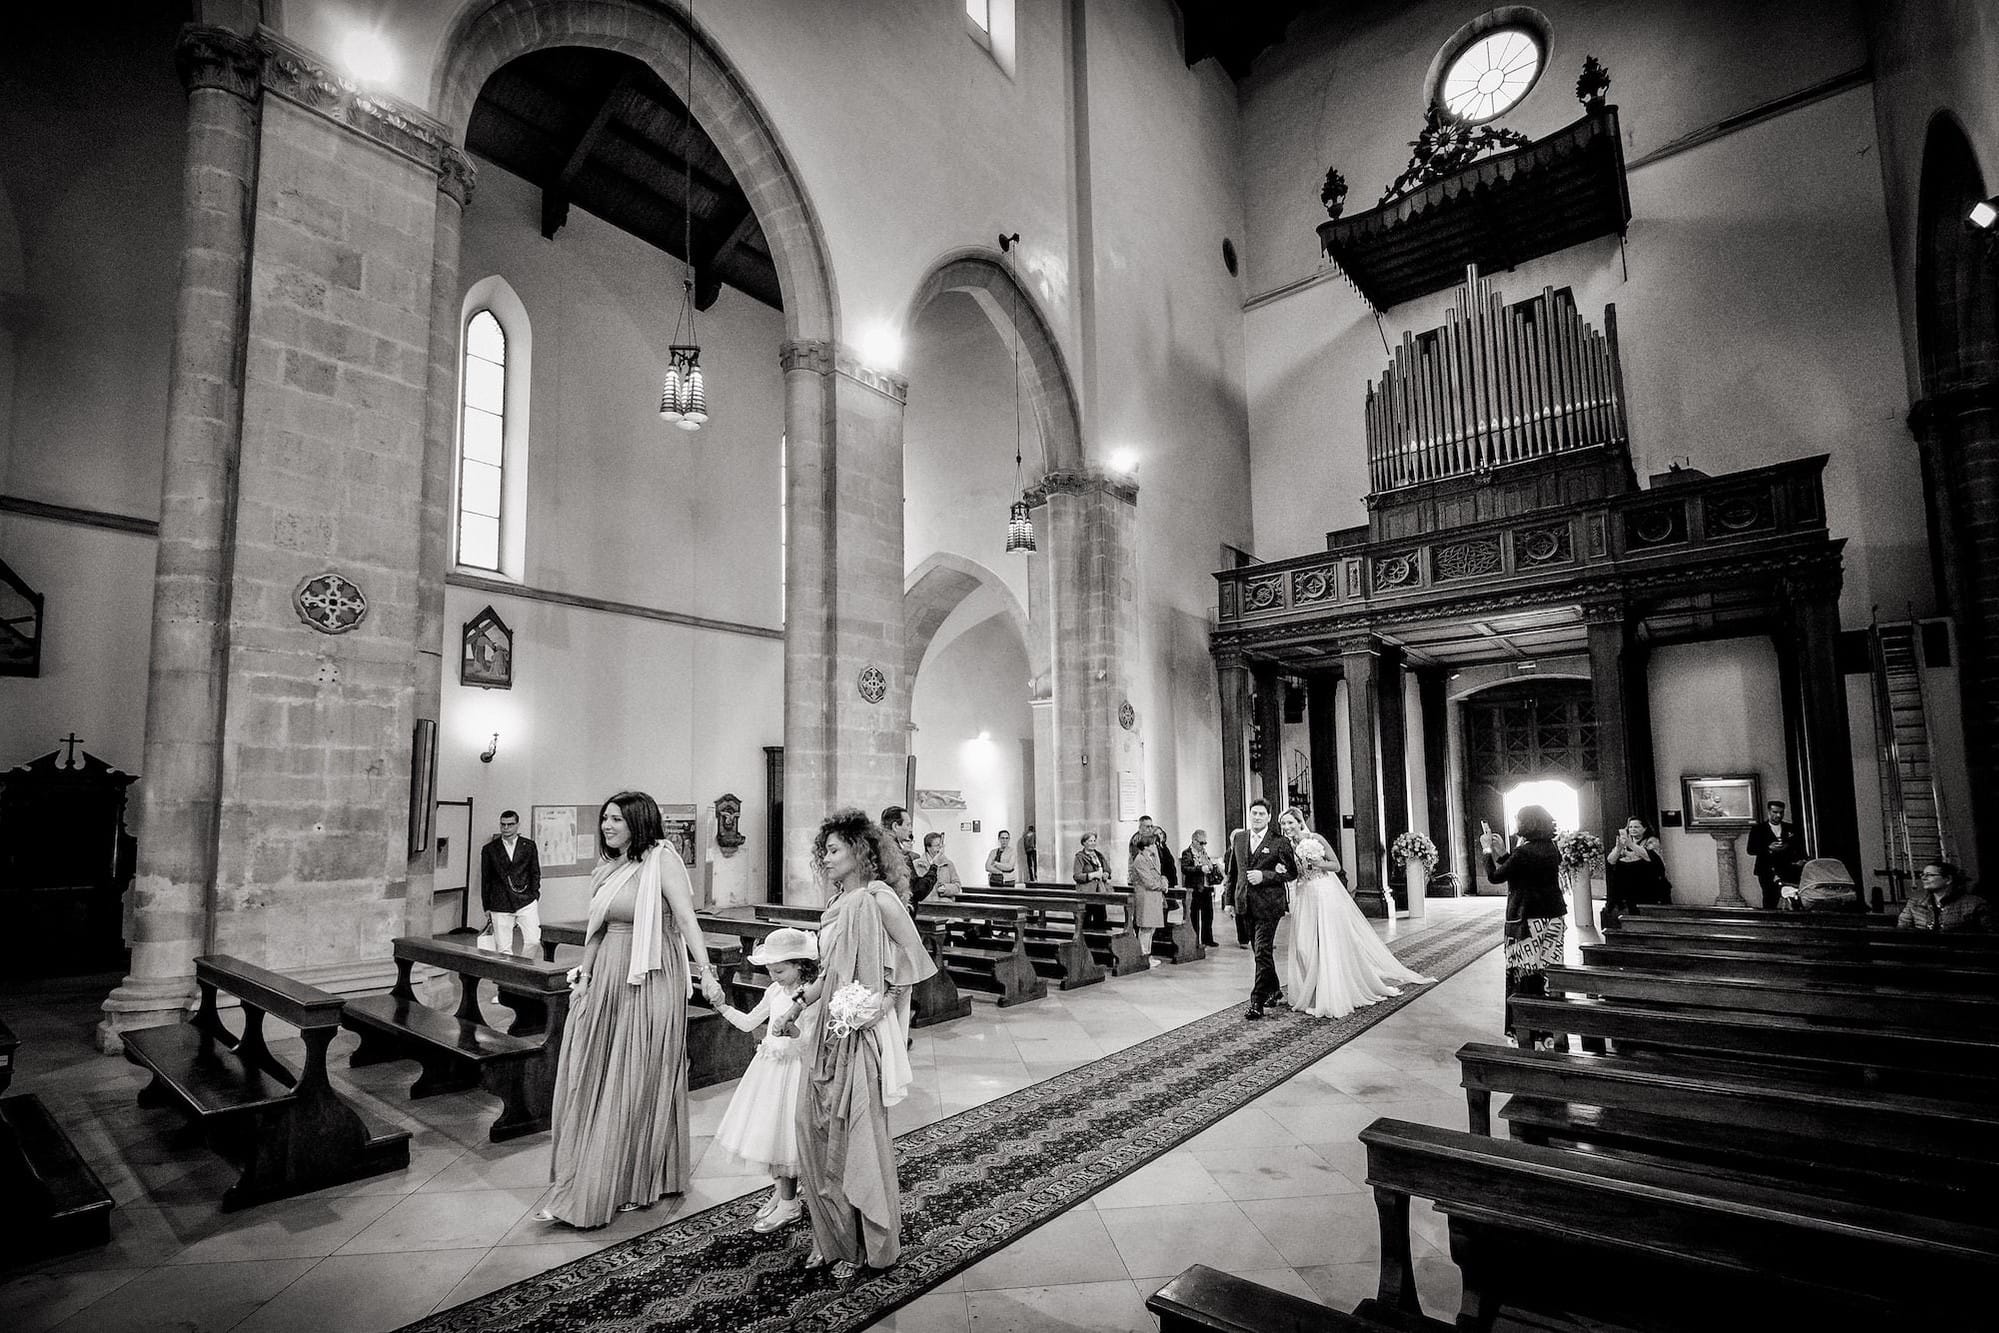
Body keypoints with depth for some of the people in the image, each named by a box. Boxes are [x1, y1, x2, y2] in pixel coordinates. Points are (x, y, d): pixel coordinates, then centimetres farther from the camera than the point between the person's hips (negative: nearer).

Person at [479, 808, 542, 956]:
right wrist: (487, 908, 9)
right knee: (503, 949, -2)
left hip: (526, 903, 0)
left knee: (533, 941, -9)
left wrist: (534, 895, 3)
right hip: (500, 906, 0)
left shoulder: (529, 846, 8)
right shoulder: (489, 849, 6)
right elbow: (485, 880, 10)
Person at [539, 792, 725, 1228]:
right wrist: (584, 972, 11)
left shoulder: (662, 860, -12)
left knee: (636, 1081, 4)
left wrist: (706, 971, -25)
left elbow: (686, 918, -19)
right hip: (606, 978, 7)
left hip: (649, 981, -7)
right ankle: (584, 1182, 30)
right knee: (593, 1076, 13)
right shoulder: (607, 868, 10)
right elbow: (597, 928, 17)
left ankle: (634, 1184, 20)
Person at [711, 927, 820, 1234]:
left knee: (783, 1134, -1)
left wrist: (792, 1029, -40)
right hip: (768, 1067, 7)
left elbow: (810, 1042, -22)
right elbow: (748, 1023, 12)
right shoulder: (774, 991, 4)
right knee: (769, 1132, 14)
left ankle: (789, 1204, 14)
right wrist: (723, 1007, 0)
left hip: (792, 1069, -7)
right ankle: (780, 1192, 31)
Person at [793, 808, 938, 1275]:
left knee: (857, 1138, 5)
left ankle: (867, 1245, 25)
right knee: (814, 1127, 11)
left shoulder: (877, 899, -15)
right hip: (828, 1032, 8)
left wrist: (886, 1003, -13)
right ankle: (832, 1238, 29)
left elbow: (915, 959, -13)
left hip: (862, 1035, -8)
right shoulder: (837, 904, 9)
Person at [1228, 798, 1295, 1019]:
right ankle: (1274, 992, 33)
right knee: (1259, 951, 16)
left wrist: (1264, 876, -16)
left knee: (1263, 952, -9)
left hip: (1268, 905, -6)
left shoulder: (1279, 842, -5)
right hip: (1246, 905, 6)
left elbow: (1292, 873, -5)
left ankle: (1257, 1002, -5)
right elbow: (1232, 872, 16)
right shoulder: (1237, 839, 10)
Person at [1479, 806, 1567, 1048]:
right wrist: (1500, 852, 15)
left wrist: (1488, 850, 1)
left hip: (1528, 921, -8)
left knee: (1523, 974, 1)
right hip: (1553, 918, 8)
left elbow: (1495, 876, -10)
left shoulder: (1524, 852, -18)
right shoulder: (1551, 849, 6)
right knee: (1548, 973, 12)